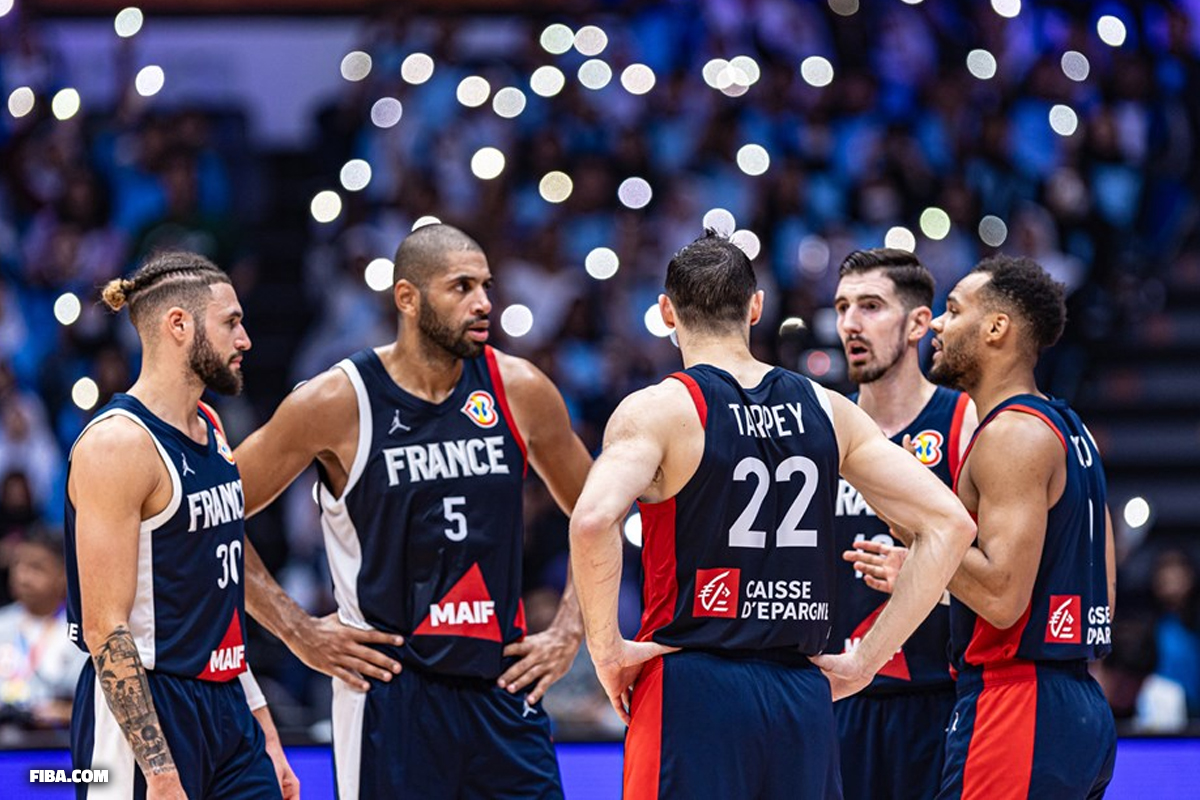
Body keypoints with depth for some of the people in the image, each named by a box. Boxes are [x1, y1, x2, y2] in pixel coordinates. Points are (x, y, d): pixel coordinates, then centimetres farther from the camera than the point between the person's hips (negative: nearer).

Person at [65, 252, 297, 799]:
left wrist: (265, 735, 17)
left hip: (225, 710, 8)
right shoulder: (118, 443, -14)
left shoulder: (210, 430, 13)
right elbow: (106, 628, -19)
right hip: (143, 714, -8)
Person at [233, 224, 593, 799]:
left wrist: (569, 632, 7)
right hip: (390, 692, -3)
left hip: (502, 683, 3)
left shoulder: (519, 392, 2)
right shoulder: (336, 402, -8)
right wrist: (297, 629, -5)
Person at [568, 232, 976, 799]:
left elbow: (592, 519, -24)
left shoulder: (657, 411, -4)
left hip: (692, 691, -4)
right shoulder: (828, 412, 10)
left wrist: (606, 649, -12)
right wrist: (865, 662, 7)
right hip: (804, 698, 4)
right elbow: (950, 524, 6)